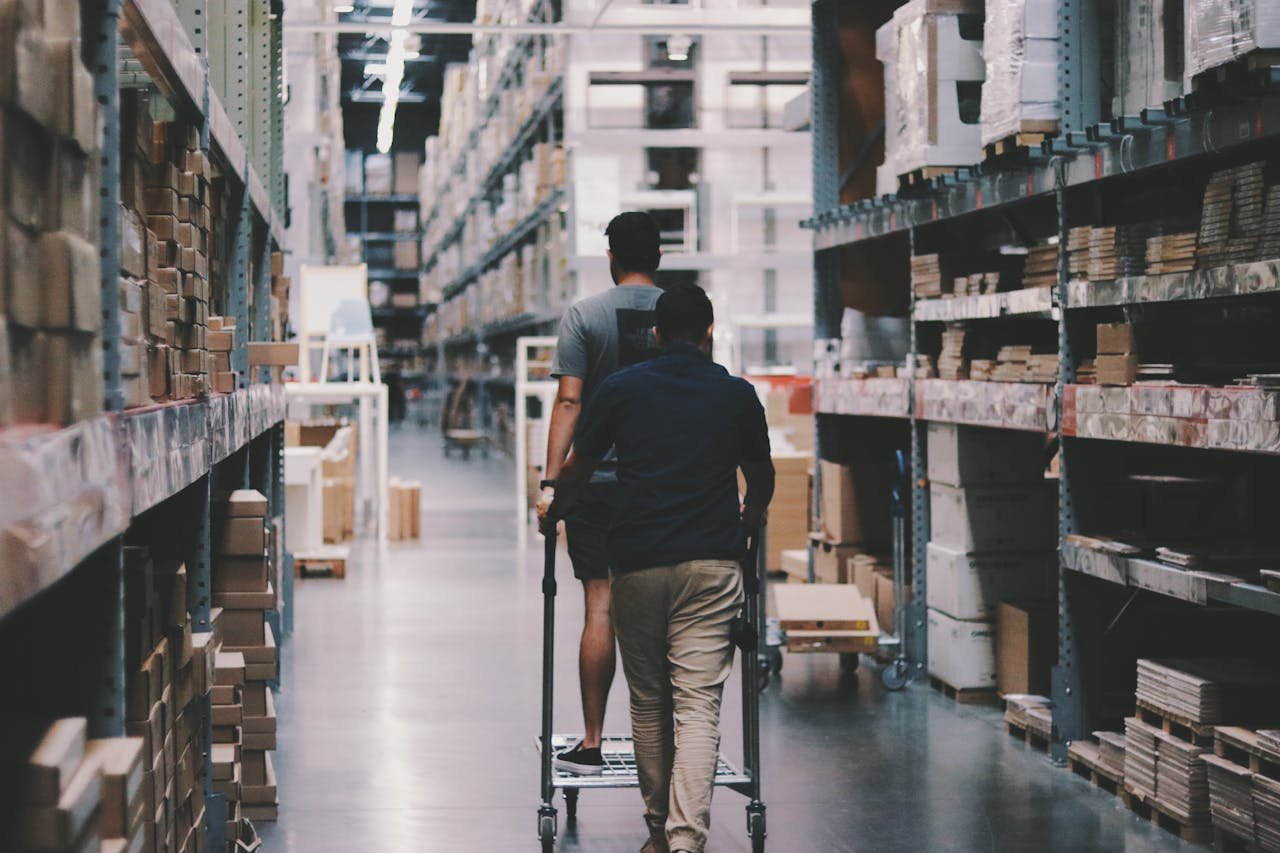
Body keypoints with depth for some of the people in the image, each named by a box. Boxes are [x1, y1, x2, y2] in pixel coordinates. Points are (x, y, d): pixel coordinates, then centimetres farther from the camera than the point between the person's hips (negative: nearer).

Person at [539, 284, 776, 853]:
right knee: (698, 705, -4)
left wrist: (553, 513, 36)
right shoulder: (737, 395, 7)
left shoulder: (621, 389, 6)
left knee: (648, 703, 13)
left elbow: (577, 470, 16)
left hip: (637, 565, 1)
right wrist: (747, 523, 43)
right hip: (711, 565, 0)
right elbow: (762, 480, 22)